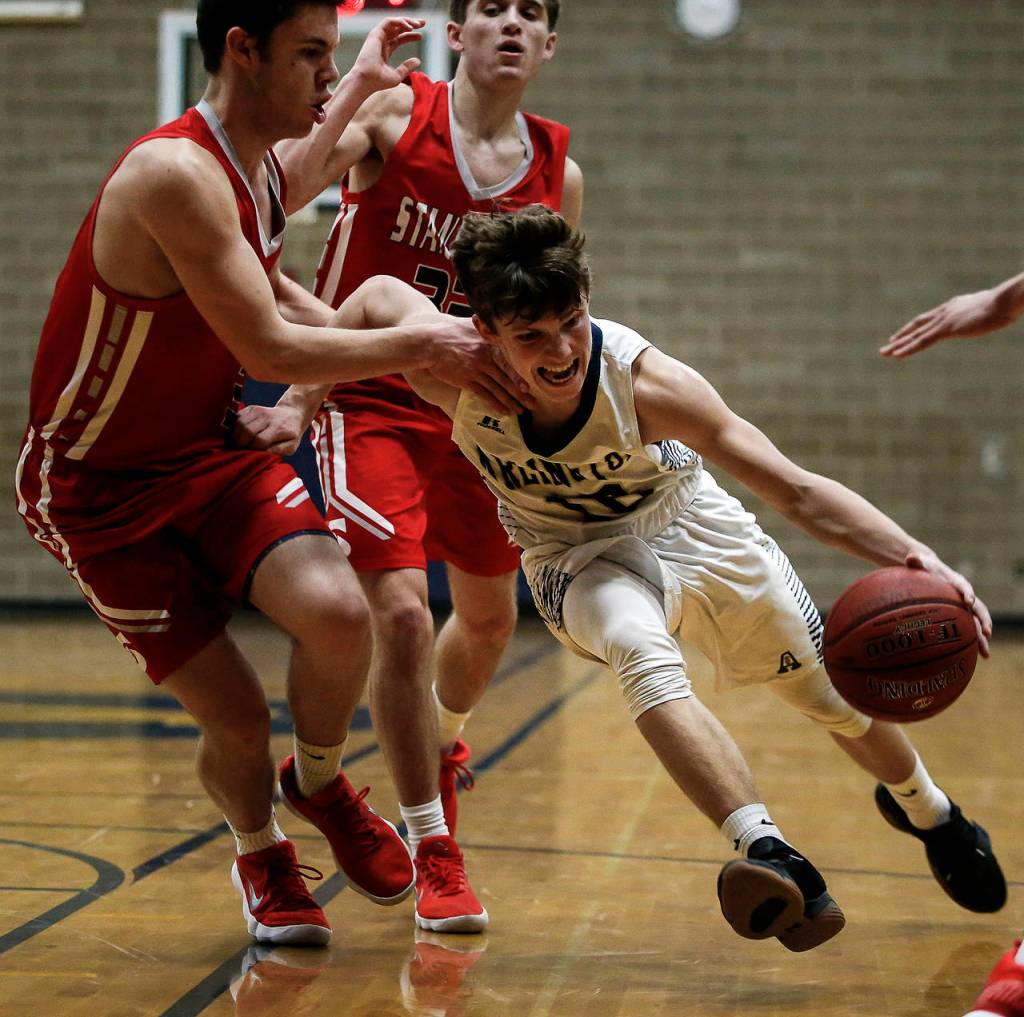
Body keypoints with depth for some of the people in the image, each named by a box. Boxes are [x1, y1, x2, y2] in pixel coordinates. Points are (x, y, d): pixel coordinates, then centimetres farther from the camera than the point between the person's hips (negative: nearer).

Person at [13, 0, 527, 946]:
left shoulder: (259, 166, 3)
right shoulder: (173, 173, -27)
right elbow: (272, 350, -25)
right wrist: (421, 345, -16)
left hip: (212, 450, 7)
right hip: (99, 485, -6)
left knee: (338, 613, -20)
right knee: (237, 717, -6)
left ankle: (320, 781, 12)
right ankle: (259, 856, 30)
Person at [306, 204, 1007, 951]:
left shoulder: (645, 381, -36)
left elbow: (796, 490, -37)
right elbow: (377, 295, -8)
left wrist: (913, 556, -50)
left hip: (685, 527, 0)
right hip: (579, 555, 0)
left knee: (838, 698, 14)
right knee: (641, 653, -38)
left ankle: (927, 811, 47)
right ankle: (766, 850, -45)